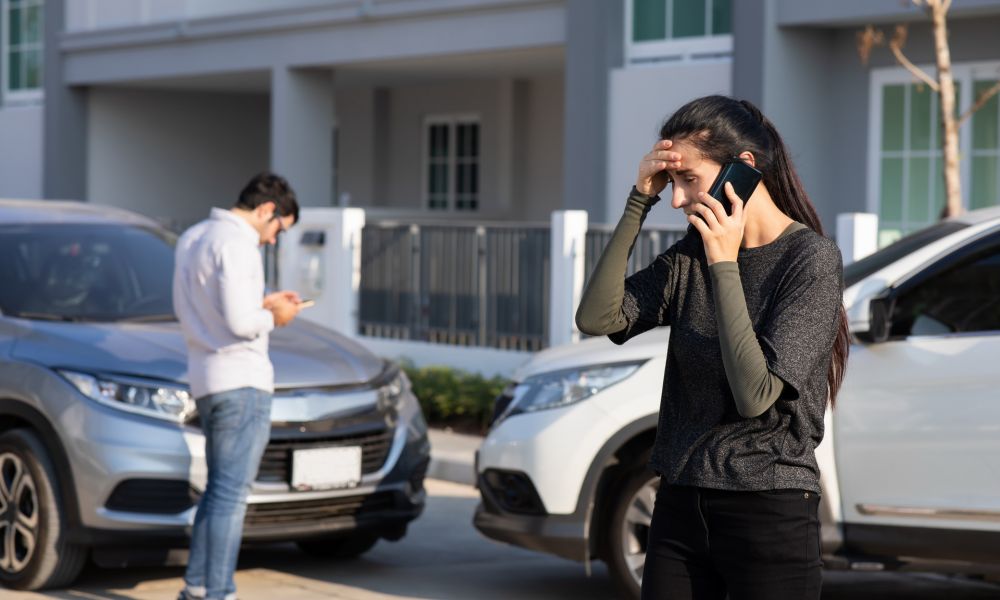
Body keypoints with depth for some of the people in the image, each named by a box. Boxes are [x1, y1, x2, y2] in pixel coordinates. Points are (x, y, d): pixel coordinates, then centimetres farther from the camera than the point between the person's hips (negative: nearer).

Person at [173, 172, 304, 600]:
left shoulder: (192, 237, 16)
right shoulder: (236, 243, -15)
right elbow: (240, 322, -23)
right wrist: (272, 317, -3)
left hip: (205, 380, 10)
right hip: (240, 381, -10)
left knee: (218, 490, 17)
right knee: (231, 494, -7)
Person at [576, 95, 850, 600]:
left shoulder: (812, 259, -11)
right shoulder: (691, 255, 6)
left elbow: (755, 396, -19)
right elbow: (596, 318, -5)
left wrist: (724, 266, -17)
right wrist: (639, 202, -6)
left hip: (769, 514, -5)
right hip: (679, 505, 5)